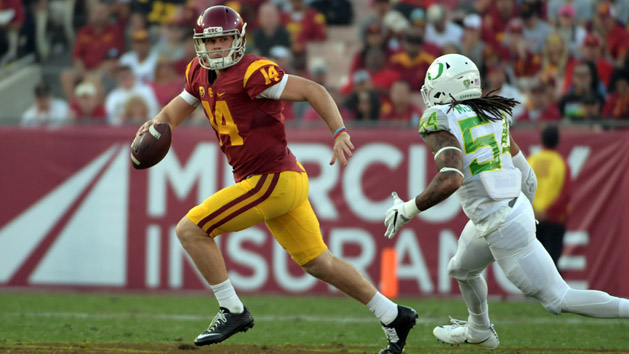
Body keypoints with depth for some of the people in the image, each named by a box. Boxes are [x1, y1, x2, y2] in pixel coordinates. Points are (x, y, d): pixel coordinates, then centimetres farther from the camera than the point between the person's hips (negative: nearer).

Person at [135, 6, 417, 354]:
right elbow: (180, 106, 23)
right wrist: (155, 125, 1)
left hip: (273, 181, -9)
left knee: (190, 230, -8)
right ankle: (393, 317, 25)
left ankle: (232, 311, 0)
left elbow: (313, 91, -18)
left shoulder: (252, 72, -18)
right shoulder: (200, 72, 9)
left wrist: (340, 133, -28)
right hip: (284, 181, 9)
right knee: (317, 262, 17)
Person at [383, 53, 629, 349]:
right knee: (461, 270, 33)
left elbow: (451, 180, -30)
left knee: (558, 300, -3)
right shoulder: (492, 115, 8)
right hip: (516, 209, 9)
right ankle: (478, 331, 57)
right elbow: (525, 175, 14)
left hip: (504, 229, -9)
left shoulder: (441, 124, -16)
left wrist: (407, 210, -20)